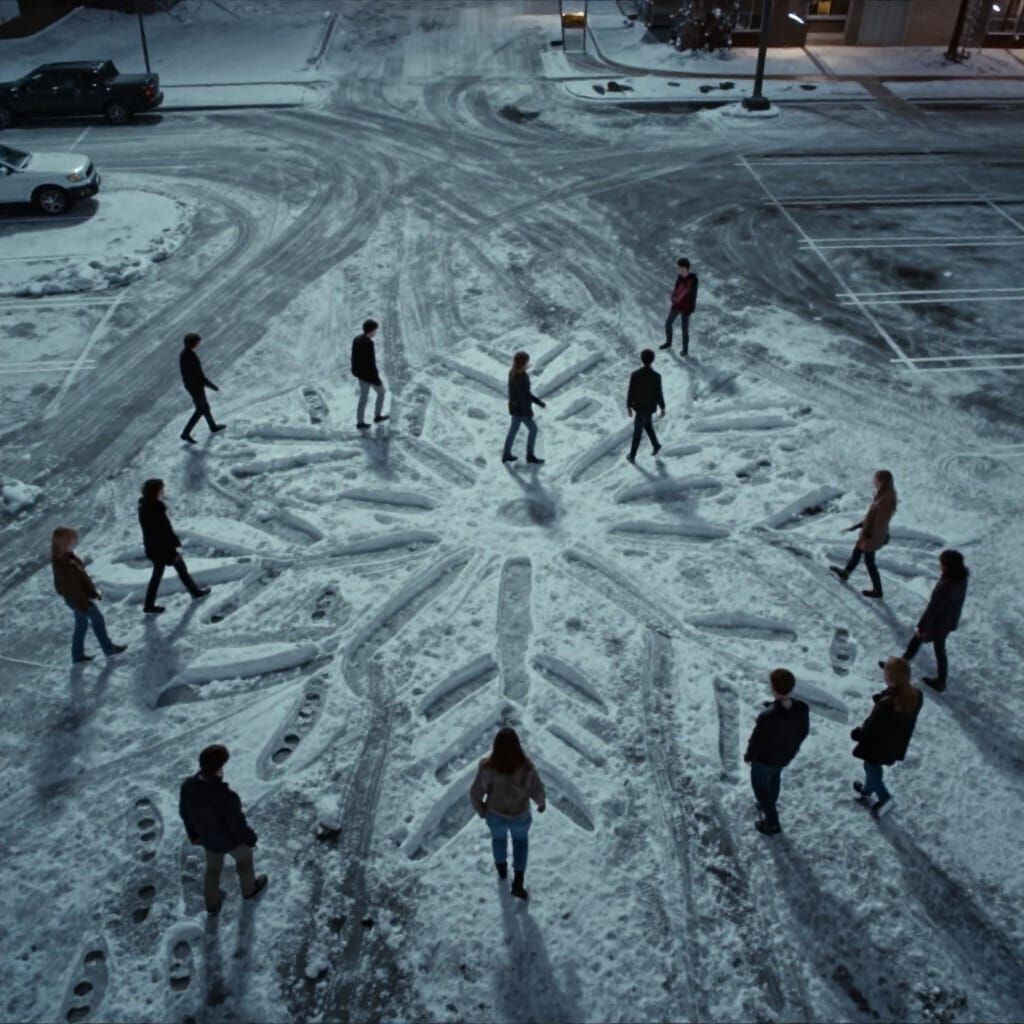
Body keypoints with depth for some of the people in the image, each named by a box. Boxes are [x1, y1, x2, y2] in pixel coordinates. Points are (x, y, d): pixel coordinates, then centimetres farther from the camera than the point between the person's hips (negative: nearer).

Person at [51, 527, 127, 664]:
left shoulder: (67, 556, -4)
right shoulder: (62, 565, -34)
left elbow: (81, 576, 9)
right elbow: (71, 587, -27)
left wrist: (93, 591, 16)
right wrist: (83, 604, -18)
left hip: (80, 597, 9)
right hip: (78, 599, -9)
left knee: (81, 624, 22)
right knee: (98, 621, 10)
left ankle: (78, 654, 35)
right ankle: (109, 649, 29)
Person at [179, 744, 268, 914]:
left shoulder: (188, 785, -26)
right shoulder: (226, 796, -45)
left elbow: (184, 812, -6)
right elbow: (238, 823, -28)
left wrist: (193, 834, 14)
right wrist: (251, 838, -6)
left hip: (208, 837, 4)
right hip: (231, 838, -4)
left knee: (213, 868, 31)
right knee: (244, 858, 29)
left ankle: (212, 903, 53)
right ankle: (249, 888, 56)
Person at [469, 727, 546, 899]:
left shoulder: (487, 767, -31)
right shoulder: (526, 766, -31)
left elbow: (475, 793, -18)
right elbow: (537, 790, -16)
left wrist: (481, 810, 4)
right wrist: (542, 803, 8)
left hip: (495, 815, 1)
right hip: (520, 815, 0)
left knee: (498, 837, 35)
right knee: (521, 840, 33)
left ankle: (502, 868, 61)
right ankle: (517, 883, 31)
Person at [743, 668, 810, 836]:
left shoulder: (767, 716, -41)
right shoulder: (803, 709, -24)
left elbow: (757, 741, -26)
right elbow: (804, 732, -4)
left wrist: (748, 756, -5)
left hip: (765, 758, -6)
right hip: (786, 756, 6)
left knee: (760, 786, 22)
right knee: (774, 777, 35)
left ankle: (772, 823, 33)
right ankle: (768, 806, 58)